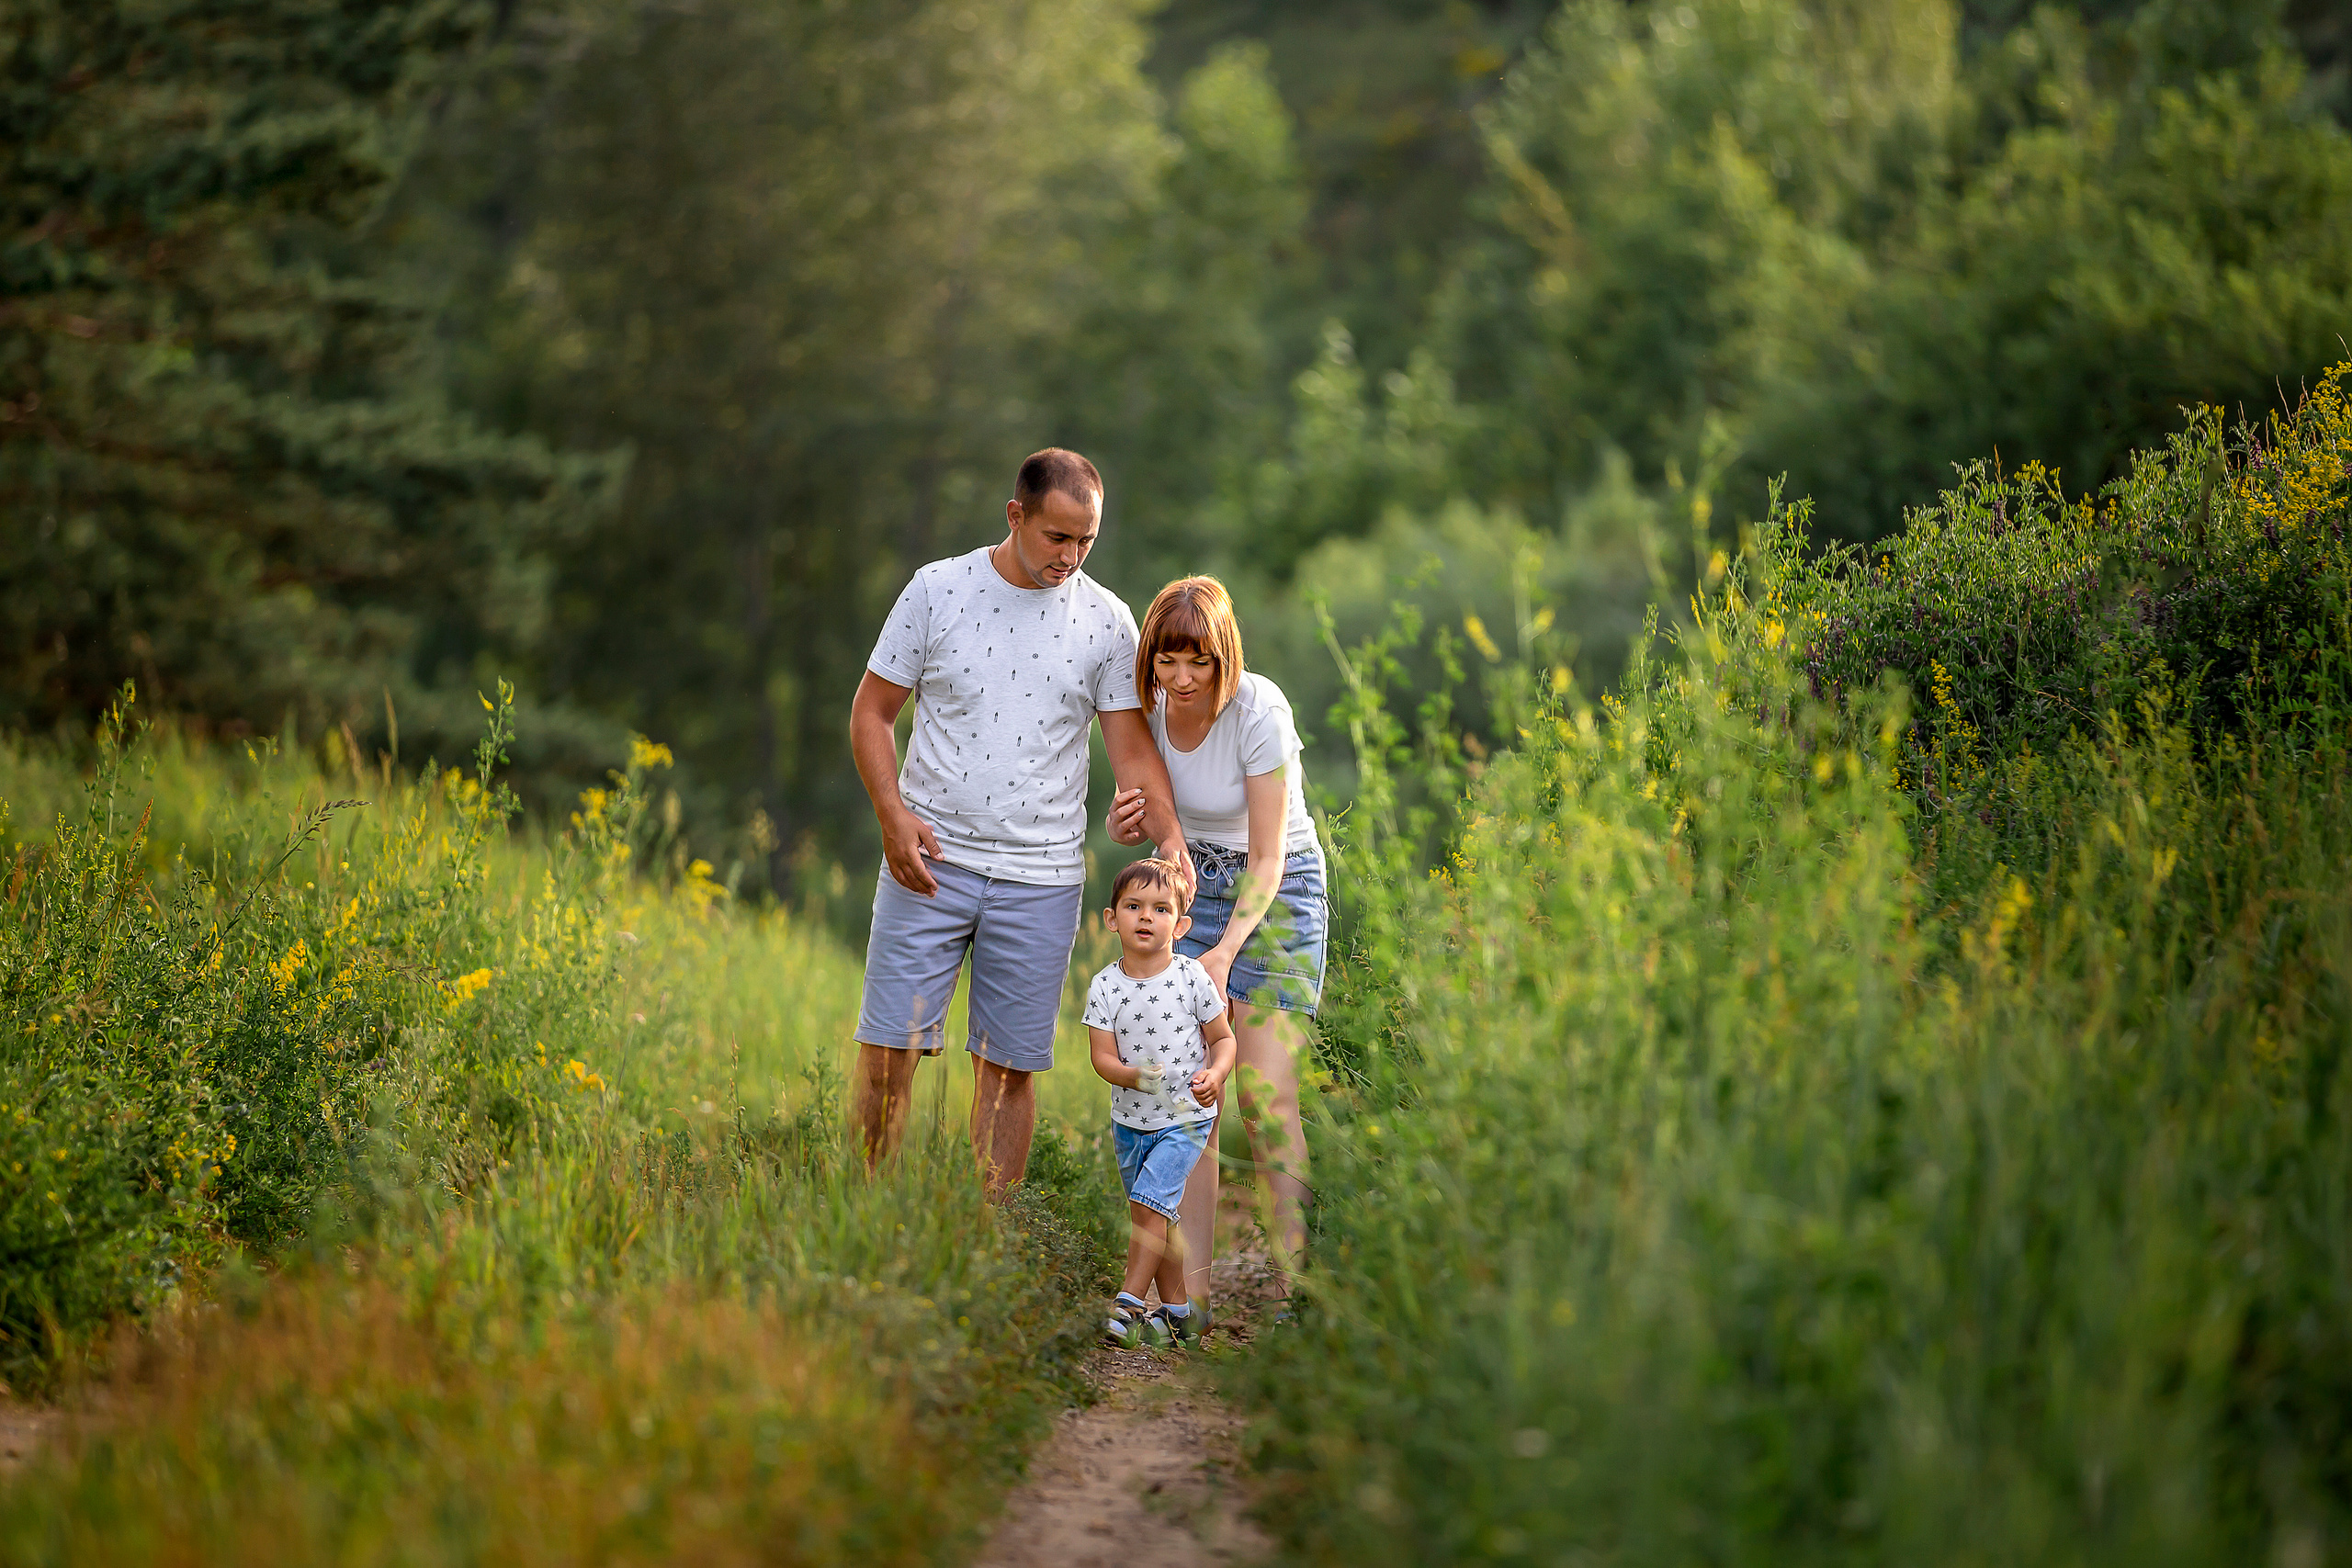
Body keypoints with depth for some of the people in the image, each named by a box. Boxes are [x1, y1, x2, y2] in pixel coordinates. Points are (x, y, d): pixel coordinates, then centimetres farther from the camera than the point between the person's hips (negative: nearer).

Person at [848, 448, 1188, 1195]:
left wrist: (1172, 842, -14)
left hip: (1041, 879, 1)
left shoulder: (1106, 620, 2)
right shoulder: (938, 589, -1)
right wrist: (893, 816, -10)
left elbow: (1132, 748, 2)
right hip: (928, 860, -1)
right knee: (888, 1048, -4)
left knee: (1009, 1067, 4)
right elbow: (871, 712, 4)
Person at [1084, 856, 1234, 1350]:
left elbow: (1223, 1037, 0)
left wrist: (1215, 1074, -21)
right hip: (1130, 1120, 4)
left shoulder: (1192, 978, -9)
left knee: (1148, 1200, -17)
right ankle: (1178, 1312, 24)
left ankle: (1129, 1304, -12)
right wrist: (1133, 1076, -29)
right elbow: (1102, 1056, -8)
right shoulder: (1105, 986, -5)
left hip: (1186, 1116, -4)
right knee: (1158, 1216, 12)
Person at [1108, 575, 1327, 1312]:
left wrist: (1226, 952, -30)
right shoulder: (1147, 706, -7)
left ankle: (1298, 1281, -7)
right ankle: (1189, 1286, -6)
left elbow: (1267, 857, -20)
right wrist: (1127, 825, -15)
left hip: (1276, 892, -4)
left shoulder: (1258, 712, -23)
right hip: (1189, 886, 5)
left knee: (1265, 1094, -13)